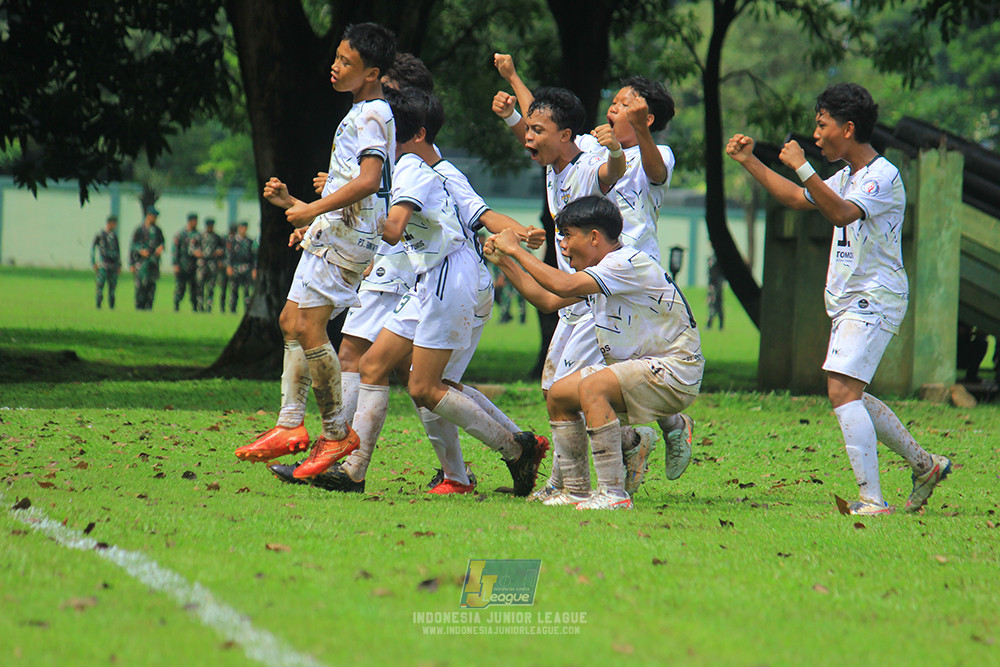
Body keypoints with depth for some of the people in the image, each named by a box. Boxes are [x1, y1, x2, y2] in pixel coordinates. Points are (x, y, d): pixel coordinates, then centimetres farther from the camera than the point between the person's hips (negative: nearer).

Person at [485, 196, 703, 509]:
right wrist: (504, 262, 11)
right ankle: (577, 492, 13)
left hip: (676, 371, -10)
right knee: (558, 395, 8)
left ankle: (613, 494, -29)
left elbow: (562, 286, -30)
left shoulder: (629, 263, -21)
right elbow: (548, 301, 17)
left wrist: (516, 250, -20)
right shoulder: (599, 271, 10)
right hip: (636, 366, 10)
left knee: (591, 387, -30)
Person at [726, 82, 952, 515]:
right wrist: (749, 162, 24)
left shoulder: (882, 176, -14)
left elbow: (841, 214, -30)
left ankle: (872, 501, -26)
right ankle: (925, 465, 29)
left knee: (842, 390, -21)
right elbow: (797, 199, 28)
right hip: (848, 302, 10)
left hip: (875, 300, -10)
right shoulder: (847, 176, 16)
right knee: (850, 397, 17)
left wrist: (802, 167, -31)